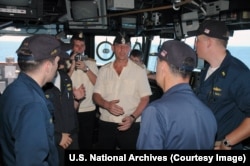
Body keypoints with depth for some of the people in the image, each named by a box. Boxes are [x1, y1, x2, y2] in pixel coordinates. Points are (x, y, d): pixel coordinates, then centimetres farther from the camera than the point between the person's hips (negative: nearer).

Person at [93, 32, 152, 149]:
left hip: (130, 125, -2)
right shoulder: (104, 70, 6)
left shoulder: (139, 71, -1)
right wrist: (107, 105, -14)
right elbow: (96, 95, 6)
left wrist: (132, 117, -16)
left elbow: (145, 98, -3)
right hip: (106, 124, 3)